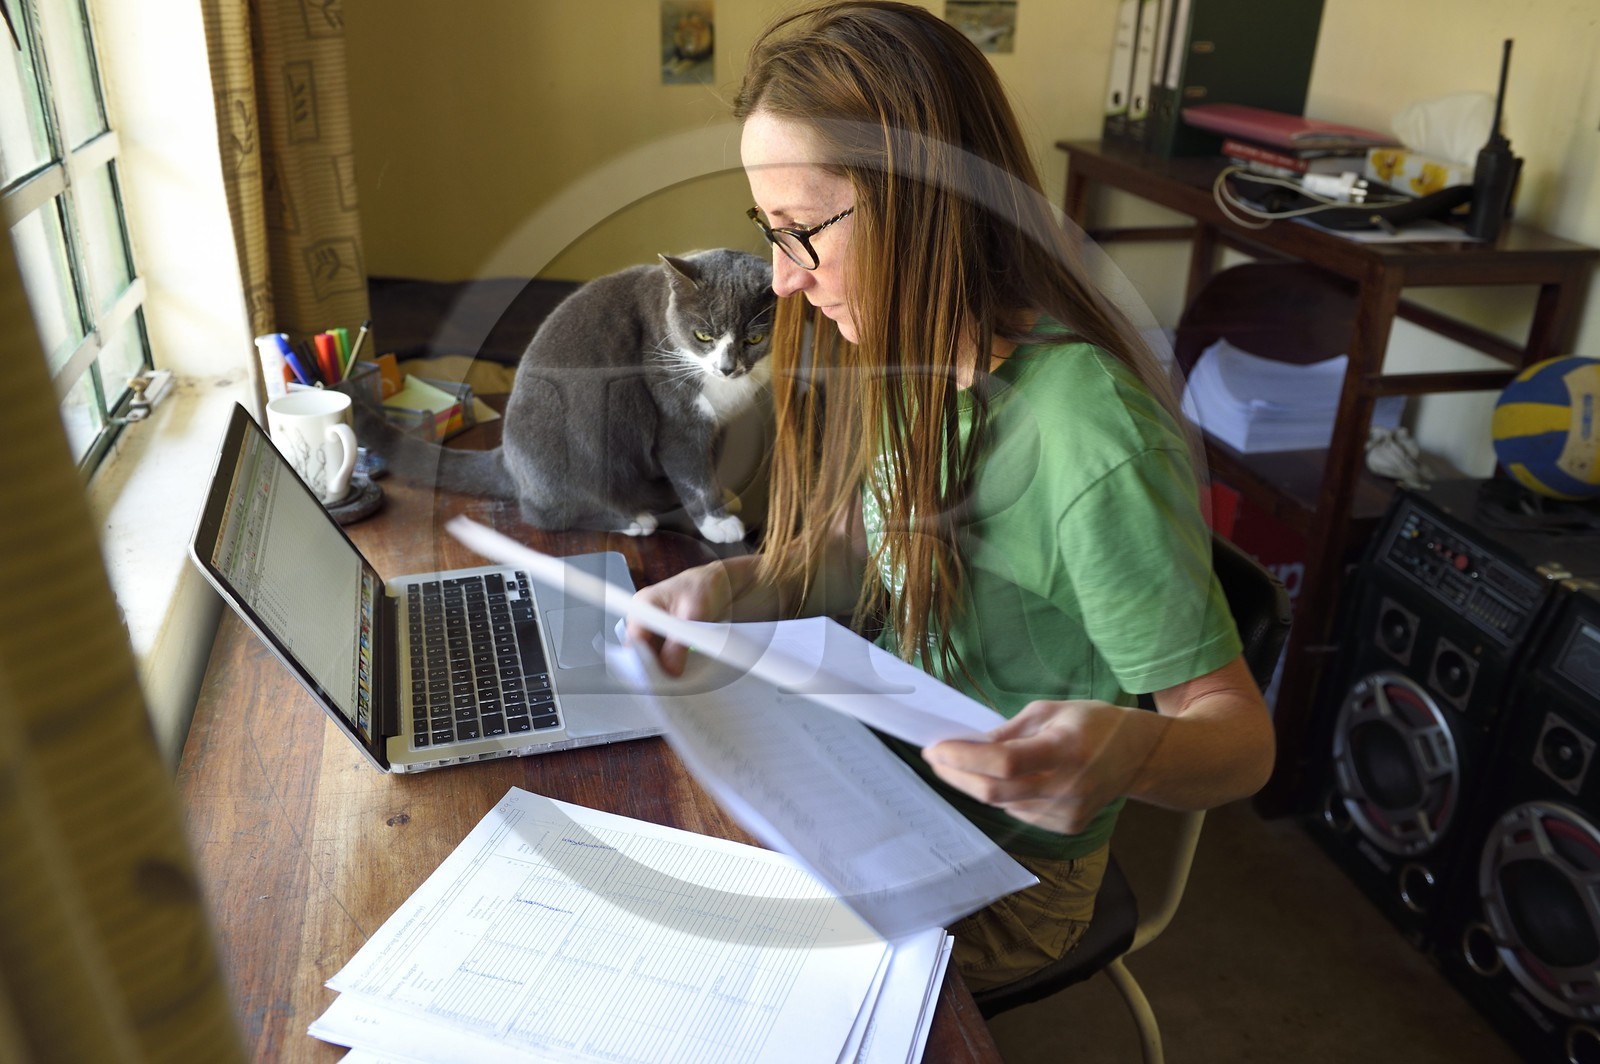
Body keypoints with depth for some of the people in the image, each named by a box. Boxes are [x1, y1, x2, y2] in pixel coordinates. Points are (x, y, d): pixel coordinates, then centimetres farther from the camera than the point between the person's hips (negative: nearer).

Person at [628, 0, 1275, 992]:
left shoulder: (1088, 437, -31)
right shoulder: (906, 360, -6)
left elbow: (1240, 733, -23)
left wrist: (1127, 752, -45)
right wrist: (732, 586, -13)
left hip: (999, 877, -6)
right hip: (886, 782, 6)